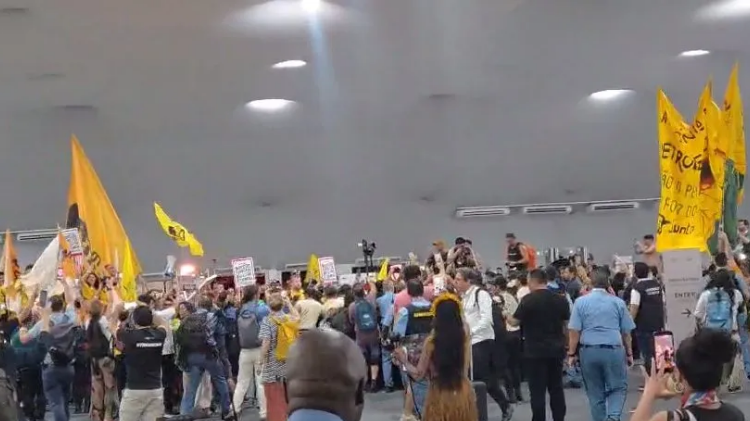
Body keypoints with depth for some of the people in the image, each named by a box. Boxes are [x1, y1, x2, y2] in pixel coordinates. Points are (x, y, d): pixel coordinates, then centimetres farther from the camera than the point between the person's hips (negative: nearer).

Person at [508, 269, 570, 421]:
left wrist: (507, 317, 13)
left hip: (535, 351, -5)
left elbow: (515, 322, -6)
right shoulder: (560, 299, 4)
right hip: (556, 349, 5)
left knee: (537, 390, -1)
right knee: (556, 388, 12)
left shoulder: (528, 300, -11)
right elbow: (566, 322, 11)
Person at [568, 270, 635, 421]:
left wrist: (572, 354, 4)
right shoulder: (618, 302, 6)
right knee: (619, 387, 11)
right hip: (614, 350, 0)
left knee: (595, 392, 12)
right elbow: (626, 332, 8)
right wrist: (629, 353, 18)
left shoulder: (580, 302, 2)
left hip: (588, 351, 0)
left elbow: (574, 331, -3)